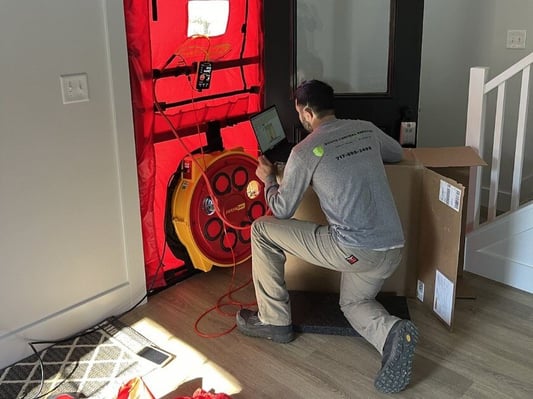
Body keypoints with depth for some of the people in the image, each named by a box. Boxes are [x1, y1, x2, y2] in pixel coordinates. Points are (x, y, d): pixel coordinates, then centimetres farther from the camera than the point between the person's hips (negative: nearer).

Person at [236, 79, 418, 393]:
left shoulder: (304, 152, -6)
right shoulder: (366, 129, 10)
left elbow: (282, 210, 5)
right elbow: (398, 153, 33)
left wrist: (268, 180, 23)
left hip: (355, 250, -7)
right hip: (393, 250, 7)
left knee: (263, 230, 7)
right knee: (353, 302, 32)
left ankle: (274, 321, 18)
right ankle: (393, 333, -2)